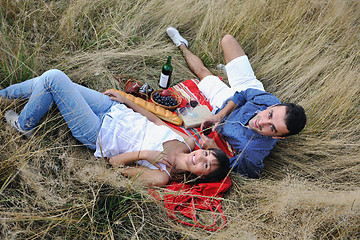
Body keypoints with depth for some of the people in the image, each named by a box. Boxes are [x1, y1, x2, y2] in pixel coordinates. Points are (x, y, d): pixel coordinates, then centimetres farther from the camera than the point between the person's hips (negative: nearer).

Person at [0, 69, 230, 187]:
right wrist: (127, 101, 7)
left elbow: (115, 163, -19)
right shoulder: (188, 141, -9)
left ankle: (24, 125, 18)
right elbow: (158, 122, 7)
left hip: (99, 135, -6)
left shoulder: (160, 177, -26)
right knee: (47, 83, 8)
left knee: (53, 78, -12)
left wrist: (144, 154, -33)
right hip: (116, 112, 7)